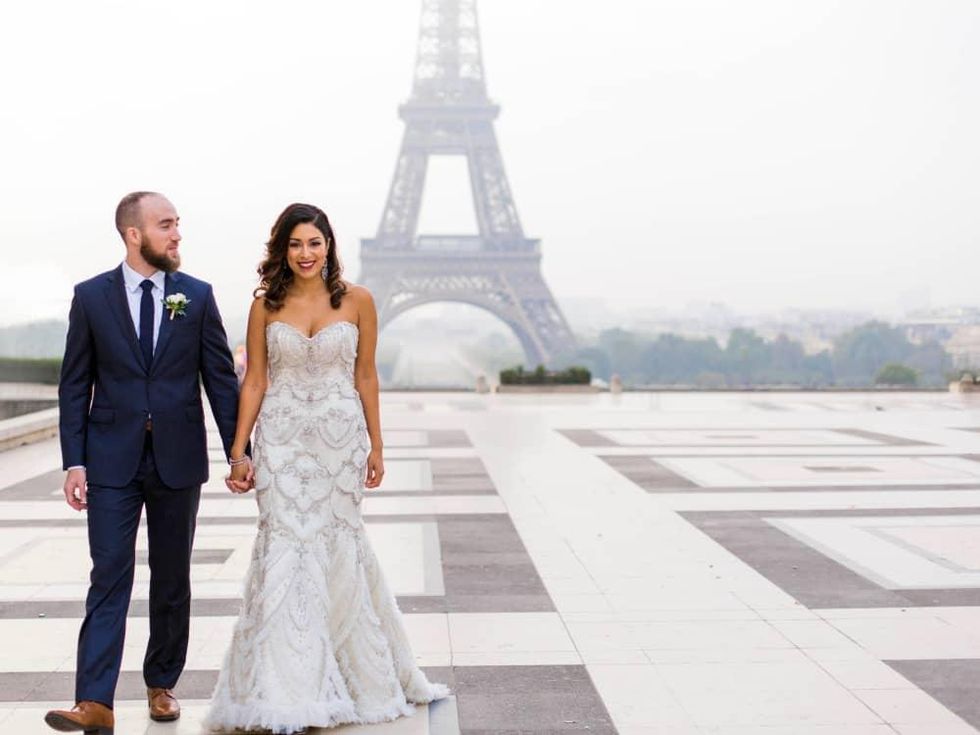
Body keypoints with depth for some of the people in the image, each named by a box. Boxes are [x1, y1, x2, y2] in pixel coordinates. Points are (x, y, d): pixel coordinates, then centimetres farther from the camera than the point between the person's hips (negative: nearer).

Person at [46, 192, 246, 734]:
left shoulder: (197, 296, 2)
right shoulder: (91, 297, 0)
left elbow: (220, 379, 4)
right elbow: (74, 385, 2)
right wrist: (74, 462, -5)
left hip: (178, 460, 1)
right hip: (112, 463, -1)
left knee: (172, 577, 11)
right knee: (109, 576, -5)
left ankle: (162, 684, 26)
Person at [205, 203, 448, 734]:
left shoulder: (357, 301, 1)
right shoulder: (265, 305, 2)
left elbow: (365, 377, 5)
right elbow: (254, 381, 4)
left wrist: (376, 446, 4)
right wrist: (238, 454, 0)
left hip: (341, 438, 0)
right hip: (282, 440, 0)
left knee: (339, 548, 8)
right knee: (286, 549, -3)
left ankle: (364, 673, 27)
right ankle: (289, 692, 5)